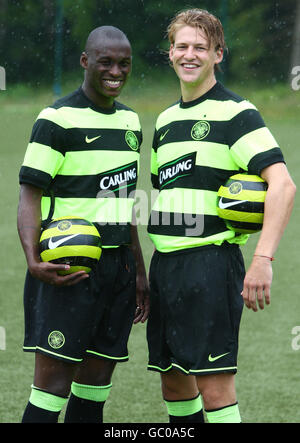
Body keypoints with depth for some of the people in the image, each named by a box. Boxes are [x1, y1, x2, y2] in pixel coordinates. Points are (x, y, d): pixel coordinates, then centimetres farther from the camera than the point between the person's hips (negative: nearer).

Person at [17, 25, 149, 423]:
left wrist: (139, 272, 22)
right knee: (54, 377, -11)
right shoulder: (58, 119, -8)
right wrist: (33, 259, -26)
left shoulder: (130, 121, 15)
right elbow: (30, 194, -11)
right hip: (67, 269, -7)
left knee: (97, 377, 8)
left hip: (117, 266, 7)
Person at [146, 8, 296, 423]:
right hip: (165, 263, 8)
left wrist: (263, 259, -27)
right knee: (173, 382, 12)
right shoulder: (166, 120, 17)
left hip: (211, 261, -8)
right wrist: (147, 269, 20)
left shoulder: (236, 113, -7)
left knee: (214, 388, -10)